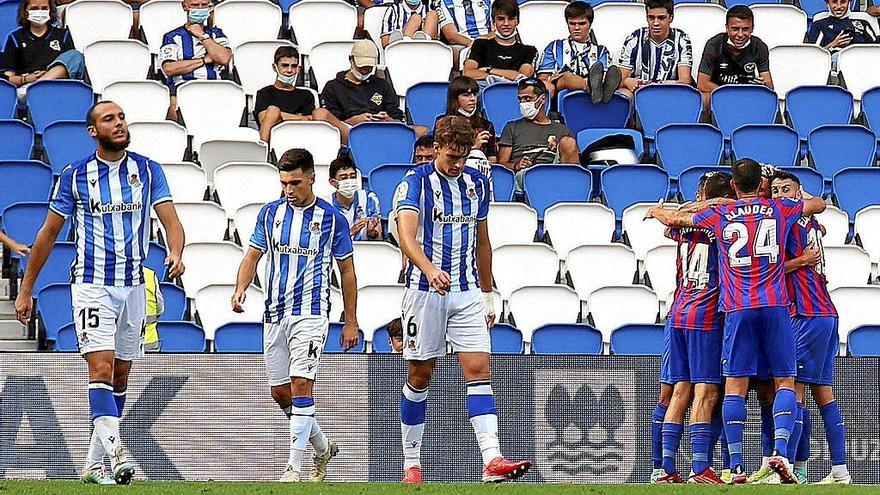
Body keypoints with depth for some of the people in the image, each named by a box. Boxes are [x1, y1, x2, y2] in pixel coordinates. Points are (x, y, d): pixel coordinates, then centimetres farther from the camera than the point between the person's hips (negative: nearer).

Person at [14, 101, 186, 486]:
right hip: (91, 285, -4)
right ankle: (116, 455, -28)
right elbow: (48, 234, 4)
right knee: (101, 368, -17)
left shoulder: (148, 171, 4)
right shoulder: (74, 176, -2)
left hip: (133, 286, 4)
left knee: (120, 376, 8)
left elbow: (171, 221, -4)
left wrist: (176, 254, -27)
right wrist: (25, 291, 5)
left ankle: (94, 463, 17)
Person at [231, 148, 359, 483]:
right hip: (275, 314, 5)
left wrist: (351, 323, 3)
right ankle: (322, 448, 30)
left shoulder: (331, 217, -2)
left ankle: (294, 467, -15)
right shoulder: (270, 213, 8)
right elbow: (253, 256, 12)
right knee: (280, 392, 9)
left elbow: (347, 271, 4)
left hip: (310, 313, -5)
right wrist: (241, 288, -9)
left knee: (300, 384, -16)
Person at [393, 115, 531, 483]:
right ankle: (411, 463, 15)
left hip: (467, 293, 4)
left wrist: (486, 295, 19)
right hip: (425, 290, -4)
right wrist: (430, 270, -41)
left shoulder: (477, 184, 9)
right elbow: (407, 236, -23)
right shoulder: (415, 183, -8)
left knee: (478, 370, -9)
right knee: (420, 375, 4)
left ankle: (492, 460, -19)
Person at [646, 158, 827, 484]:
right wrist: (799, 194, 49)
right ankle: (780, 450, -17)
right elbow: (819, 204, 28)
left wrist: (655, 211, 44)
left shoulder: (719, 215, 8)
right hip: (775, 306, 0)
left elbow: (674, 219, 22)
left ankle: (736, 466, -9)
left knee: (735, 385, -1)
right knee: (785, 381, 3)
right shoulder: (780, 209, 10)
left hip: (737, 310, 0)